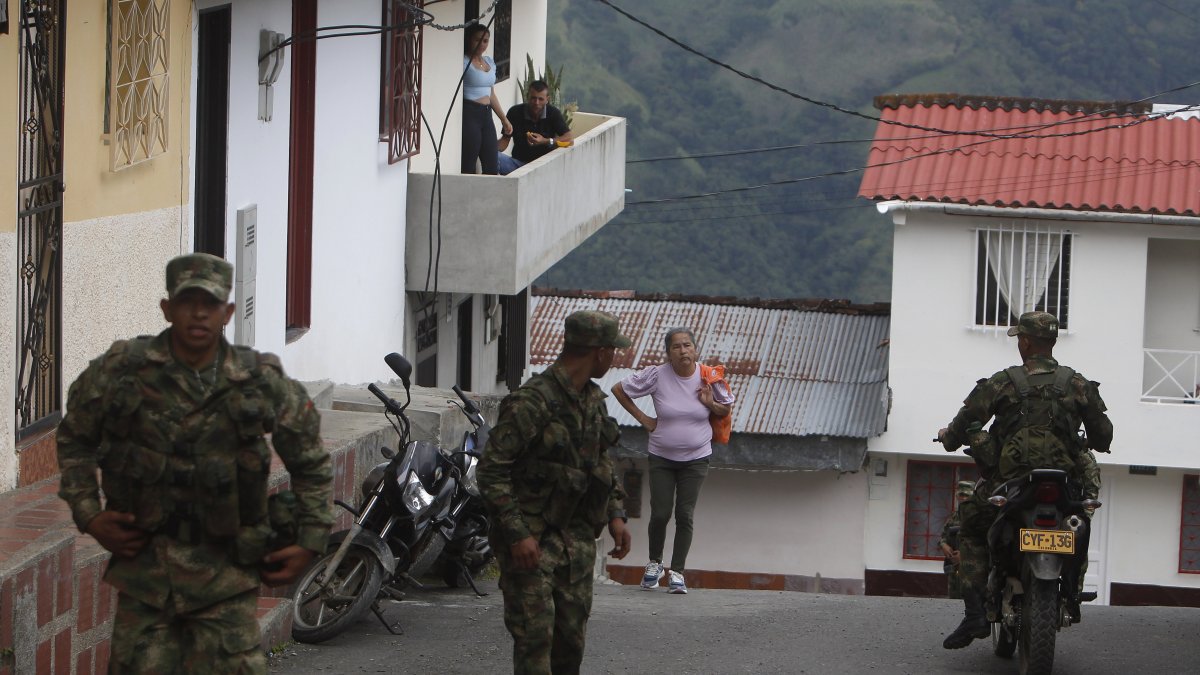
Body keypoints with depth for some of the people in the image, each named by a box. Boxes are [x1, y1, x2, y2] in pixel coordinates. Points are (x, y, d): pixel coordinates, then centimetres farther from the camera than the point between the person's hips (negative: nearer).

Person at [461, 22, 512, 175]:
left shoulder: (489, 62, 16)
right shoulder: (464, 62, -8)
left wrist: (504, 119, 24)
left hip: (486, 115, 8)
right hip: (470, 114, -8)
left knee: (491, 167, 4)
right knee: (468, 167, -7)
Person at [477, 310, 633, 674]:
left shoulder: (594, 400, 9)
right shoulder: (532, 402, -19)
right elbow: (491, 471, -20)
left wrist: (615, 514, 11)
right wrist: (517, 534, -24)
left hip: (577, 536, 8)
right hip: (531, 540, -8)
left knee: (572, 637, 11)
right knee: (535, 637, -10)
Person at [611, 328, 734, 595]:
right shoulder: (657, 375, -10)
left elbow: (727, 410, 9)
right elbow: (619, 389, 0)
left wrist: (711, 404, -13)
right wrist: (642, 418, -2)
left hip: (696, 459, 1)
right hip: (661, 457, -1)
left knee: (685, 515, -1)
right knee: (660, 514, -2)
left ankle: (677, 573, 7)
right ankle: (654, 563, 22)